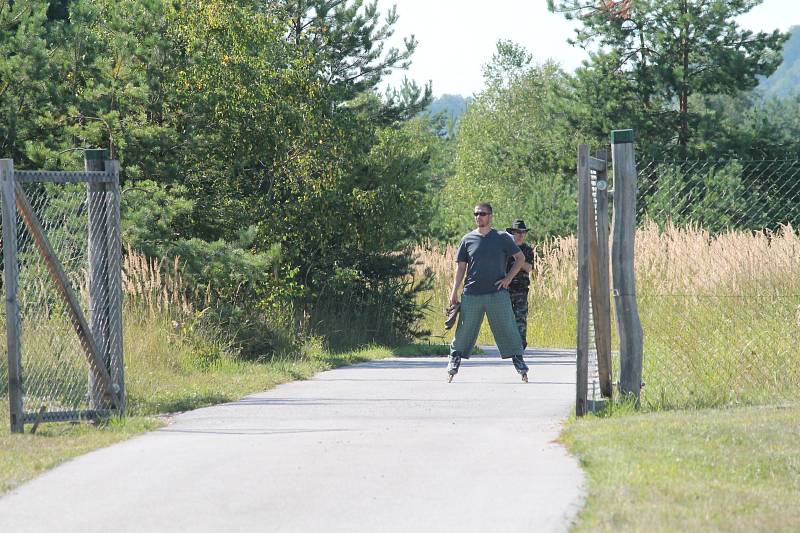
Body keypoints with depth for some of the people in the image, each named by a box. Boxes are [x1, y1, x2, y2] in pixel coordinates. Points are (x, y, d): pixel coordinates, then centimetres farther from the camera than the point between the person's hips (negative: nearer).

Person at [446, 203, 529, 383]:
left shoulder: (502, 238, 5)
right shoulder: (468, 239, 8)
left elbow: (520, 258, 11)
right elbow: (460, 267, 10)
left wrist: (508, 278, -1)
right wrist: (454, 292, 3)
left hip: (497, 293, -1)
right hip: (472, 294, 1)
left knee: (508, 328, -4)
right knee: (464, 330, 0)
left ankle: (519, 362, 2)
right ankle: (454, 360, 11)